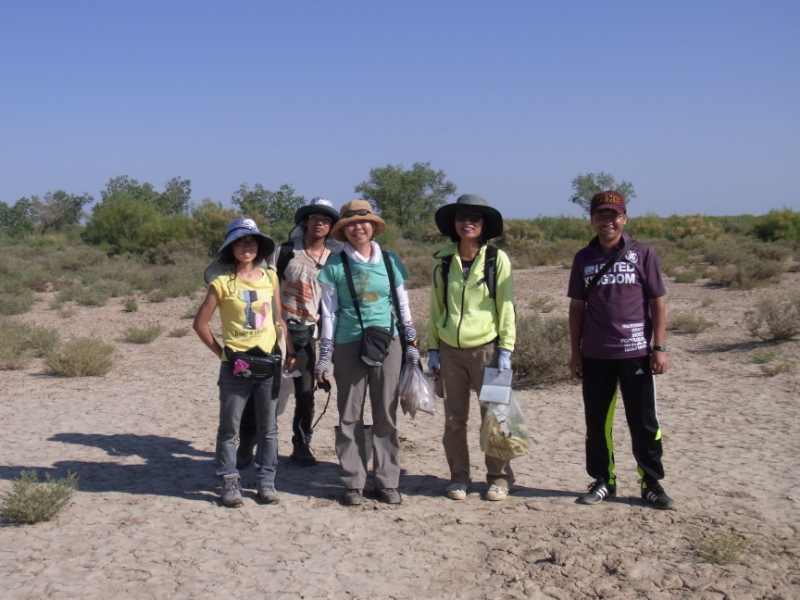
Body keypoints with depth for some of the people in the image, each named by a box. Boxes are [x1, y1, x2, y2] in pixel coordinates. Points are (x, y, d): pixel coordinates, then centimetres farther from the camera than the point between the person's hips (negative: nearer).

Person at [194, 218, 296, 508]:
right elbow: (200, 323, 0)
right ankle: (229, 481, 17)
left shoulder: (270, 277, 7)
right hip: (235, 366, -3)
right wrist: (221, 352, -1)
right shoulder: (222, 282, -3)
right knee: (229, 428, 5)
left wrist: (290, 351, 10)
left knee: (268, 428, 9)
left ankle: (266, 481, 21)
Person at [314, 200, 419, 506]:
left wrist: (411, 343, 9)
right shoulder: (335, 265, 2)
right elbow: (329, 312, 3)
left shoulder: (390, 261, 8)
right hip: (349, 346, -1)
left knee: (386, 415, 5)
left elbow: (403, 306, 14)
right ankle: (353, 483, 12)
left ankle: (387, 482, 14)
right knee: (350, 417, 3)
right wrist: (324, 356, 0)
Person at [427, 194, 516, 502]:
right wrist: (433, 349, 8)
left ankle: (499, 477, 16)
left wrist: (506, 350, -6)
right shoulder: (443, 260, 5)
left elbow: (506, 307, -2)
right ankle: (459, 477, 20)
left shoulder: (497, 259, -3)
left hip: (486, 348, -3)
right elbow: (435, 307, 11)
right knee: (454, 419, 7)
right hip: (451, 350, 3)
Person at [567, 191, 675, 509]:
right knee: (597, 423, 9)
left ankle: (651, 484, 18)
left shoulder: (642, 253, 0)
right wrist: (575, 352, 7)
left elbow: (657, 302, 2)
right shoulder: (584, 258, 6)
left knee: (644, 423, 5)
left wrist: (660, 347, -4)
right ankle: (603, 482, 22)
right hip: (595, 356, 2)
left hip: (636, 353, -2)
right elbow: (577, 306, 10)